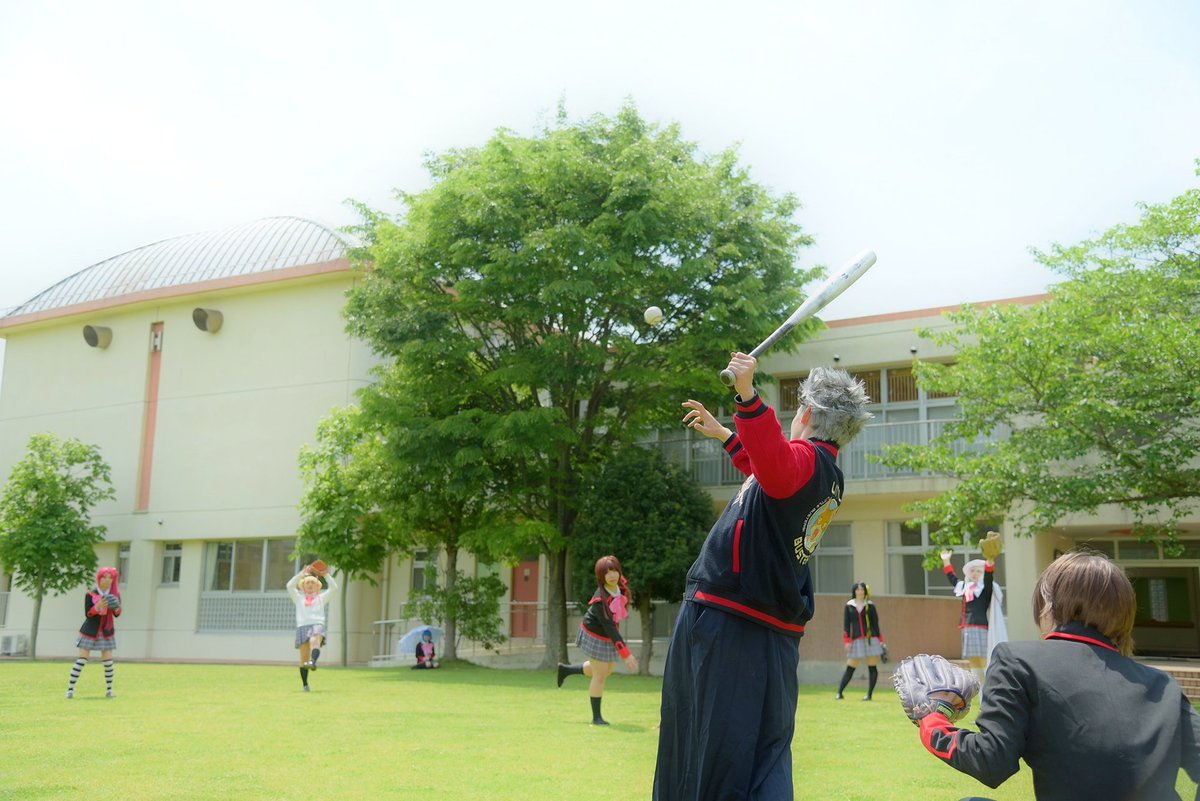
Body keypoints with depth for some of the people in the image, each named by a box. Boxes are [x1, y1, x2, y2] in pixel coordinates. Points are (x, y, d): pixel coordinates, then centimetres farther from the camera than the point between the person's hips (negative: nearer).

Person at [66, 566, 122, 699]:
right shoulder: (90, 594, -9)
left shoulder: (115, 594, -1)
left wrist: (116, 607, -21)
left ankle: (109, 689, 10)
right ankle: (70, 689, 0)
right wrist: (98, 606, -31)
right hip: (90, 631, -2)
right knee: (81, 660, -5)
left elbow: (117, 614, 1)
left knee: (108, 660, 1)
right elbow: (87, 614, -13)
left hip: (106, 631, 3)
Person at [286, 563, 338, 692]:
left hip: (318, 625, -1)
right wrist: (302, 573, 3)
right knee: (304, 657, -4)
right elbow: (290, 585, 10)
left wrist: (326, 574, 5)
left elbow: (334, 588, 15)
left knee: (315, 642, -35)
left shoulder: (321, 597, 26)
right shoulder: (299, 597, 25)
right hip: (302, 626, 1)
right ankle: (305, 685, 2)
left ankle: (313, 662, -60)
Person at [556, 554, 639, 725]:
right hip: (596, 636, -8)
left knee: (606, 670, 21)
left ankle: (566, 669, 38)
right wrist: (625, 653, -37)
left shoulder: (622, 586, -13)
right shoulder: (600, 599, -34)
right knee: (600, 675, -2)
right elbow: (609, 627, -35)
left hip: (611, 636, 8)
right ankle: (596, 717, 14)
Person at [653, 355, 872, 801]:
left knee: (728, 764, -6)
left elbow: (775, 465, -37)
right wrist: (723, 435, 45)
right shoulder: (828, 478, 18)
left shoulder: (805, 459, -11)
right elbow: (768, 477, 38)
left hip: (730, 626, -9)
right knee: (765, 760, 12)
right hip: (773, 634, 9)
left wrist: (746, 395, -43)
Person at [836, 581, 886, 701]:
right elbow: (846, 624, 5)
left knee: (872, 668, 0)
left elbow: (875, 623, 8)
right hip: (856, 640, 0)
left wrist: (880, 641, 4)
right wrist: (847, 641, -2)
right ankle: (839, 693, 1)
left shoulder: (870, 605, 7)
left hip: (871, 639, 0)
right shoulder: (849, 606, 7)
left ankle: (869, 694, 7)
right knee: (850, 668, -2)